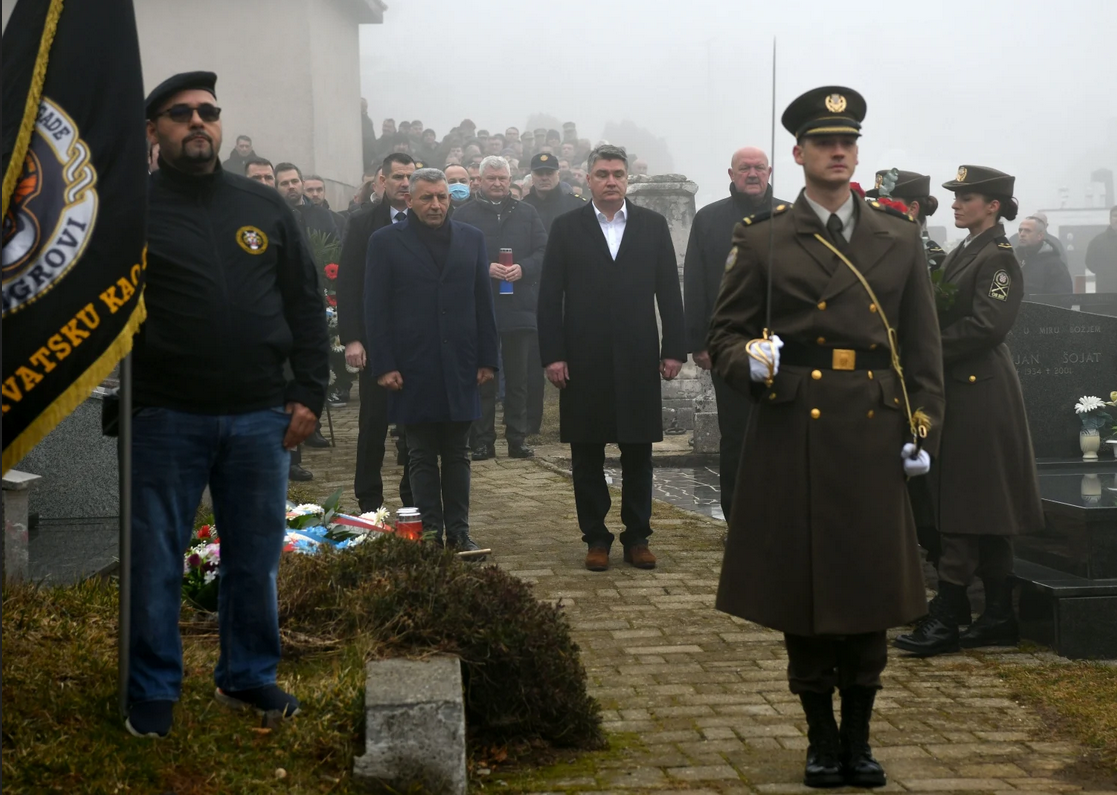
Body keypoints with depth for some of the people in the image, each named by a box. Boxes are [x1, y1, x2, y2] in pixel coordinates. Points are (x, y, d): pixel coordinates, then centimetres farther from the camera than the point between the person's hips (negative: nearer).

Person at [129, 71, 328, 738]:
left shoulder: (265, 207, 10)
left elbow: (307, 306, 10)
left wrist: (309, 394, 3)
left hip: (261, 416, 3)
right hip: (166, 419, -3)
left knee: (256, 557, 11)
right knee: (155, 561, 4)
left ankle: (249, 676, 26)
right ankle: (153, 691, 17)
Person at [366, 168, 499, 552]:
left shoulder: (471, 239, 9)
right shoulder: (385, 242, 2)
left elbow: (483, 302, 9)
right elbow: (376, 308, -1)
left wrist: (487, 359, 3)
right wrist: (383, 365, -8)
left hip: (460, 365, 2)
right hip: (413, 367, -2)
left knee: (457, 454, 7)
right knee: (423, 456, 3)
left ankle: (458, 531, 13)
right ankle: (430, 532, 8)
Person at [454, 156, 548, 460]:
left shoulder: (526, 213, 11)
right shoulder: (464, 214, 4)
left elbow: (543, 252, 6)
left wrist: (523, 268, -12)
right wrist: (485, 268, -17)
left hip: (520, 307, 2)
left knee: (519, 378, 6)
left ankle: (518, 439, 13)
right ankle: (482, 441, 8)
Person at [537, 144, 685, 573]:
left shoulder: (653, 225, 7)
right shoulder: (566, 228, 4)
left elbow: (668, 291, 6)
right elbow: (550, 297, 1)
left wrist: (674, 349, 0)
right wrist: (552, 355, -7)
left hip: (638, 358, 1)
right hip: (584, 360, -1)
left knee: (638, 453, 6)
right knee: (587, 455, 5)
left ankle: (637, 537, 16)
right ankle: (596, 538, 15)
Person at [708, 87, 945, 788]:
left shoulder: (900, 236, 9)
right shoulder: (762, 239, 3)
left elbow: (923, 345, 9)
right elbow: (725, 334, 4)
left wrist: (923, 427, 1)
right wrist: (749, 363, -18)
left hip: (874, 435, 2)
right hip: (793, 435, -2)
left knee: (871, 589, 7)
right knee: (802, 588, 4)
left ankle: (860, 737, 21)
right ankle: (822, 738, 19)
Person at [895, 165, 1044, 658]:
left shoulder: (999, 258, -11)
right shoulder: (963, 254, 17)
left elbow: (987, 325, -20)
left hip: (980, 393, -9)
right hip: (959, 390, 9)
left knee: (964, 509, -8)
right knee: (984, 511, 11)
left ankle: (944, 621, -6)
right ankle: (999, 617, 17)